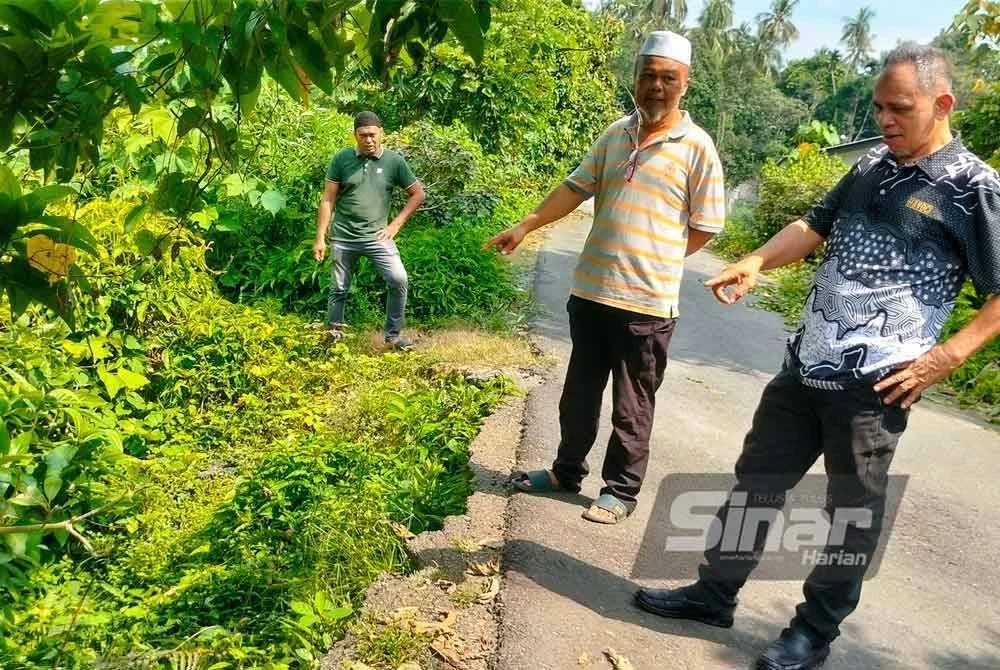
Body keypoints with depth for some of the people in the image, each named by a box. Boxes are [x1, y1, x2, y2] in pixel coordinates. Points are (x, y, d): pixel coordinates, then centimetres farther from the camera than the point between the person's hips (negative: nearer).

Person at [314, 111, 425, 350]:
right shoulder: (341, 159, -3)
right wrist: (320, 237, -4)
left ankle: (393, 335, 1)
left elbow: (417, 194, 6)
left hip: (377, 236, 0)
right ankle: (333, 337, 27)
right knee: (338, 289, 9)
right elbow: (328, 200, 0)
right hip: (344, 237, 0)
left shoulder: (394, 161, -3)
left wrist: (396, 224, -2)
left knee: (398, 279, -15)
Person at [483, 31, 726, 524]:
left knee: (632, 406, 7)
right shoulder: (615, 134, 9)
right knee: (579, 392, 18)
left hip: (646, 302, -5)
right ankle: (567, 470, 35)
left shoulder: (696, 146, -5)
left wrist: (653, 260, -2)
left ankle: (621, 491, 23)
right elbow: (576, 187, 12)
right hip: (590, 291, 5)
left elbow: (705, 225, -3)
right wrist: (525, 227, 7)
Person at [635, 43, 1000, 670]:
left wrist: (944, 358, -14)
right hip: (807, 365, 7)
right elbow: (816, 225, 16)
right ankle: (715, 593, 31)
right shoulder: (873, 165, 10)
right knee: (758, 480, 15)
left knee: (851, 513, 10)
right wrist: (758, 261, -1)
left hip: (874, 385, -6)